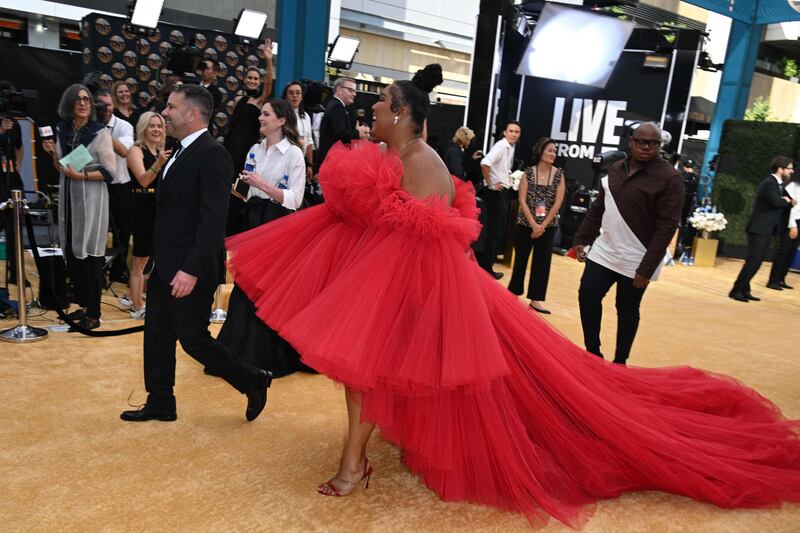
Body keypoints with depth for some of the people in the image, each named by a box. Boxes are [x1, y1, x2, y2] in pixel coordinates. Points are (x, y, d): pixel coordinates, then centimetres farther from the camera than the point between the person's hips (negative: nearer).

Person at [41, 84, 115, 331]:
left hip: (91, 199, -6)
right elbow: (62, 168, 16)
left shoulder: (100, 132, -7)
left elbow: (110, 171, -11)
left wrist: (80, 175, -18)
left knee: (90, 254, -2)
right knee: (72, 252, 8)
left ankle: (93, 313, 6)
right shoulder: (62, 131, 9)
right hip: (68, 196, 6)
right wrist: (52, 153, -1)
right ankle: (83, 304, 21)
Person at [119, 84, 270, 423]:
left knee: (194, 339, 1)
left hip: (188, 271, -9)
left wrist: (192, 270, -27)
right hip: (164, 267, 9)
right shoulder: (181, 153, 13)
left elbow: (213, 219, -24)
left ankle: (253, 382, 18)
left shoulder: (212, 154, -16)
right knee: (157, 336, 15)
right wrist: (154, 261, 17)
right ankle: (160, 404, 29)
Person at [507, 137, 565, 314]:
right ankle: (513, 292, 23)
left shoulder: (559, 175, 0)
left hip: (548, 226, 1)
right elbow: (522, 201, -8)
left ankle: (535, 299, 12)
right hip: (526, 224, -1)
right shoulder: (528, 172, -4)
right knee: (520, 259, 7)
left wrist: (543, 225, -10)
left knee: (542, 262, 3)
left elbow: (557, 203, -4)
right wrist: (533, 224, -15)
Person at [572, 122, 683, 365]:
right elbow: (597, 208, 15)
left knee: (627, 311, 6)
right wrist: (581, 239, 10)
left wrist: (647, 268, -18)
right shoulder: (615, 169, 7)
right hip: (603, 252, 5)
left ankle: (620, 363, 23)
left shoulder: (669, 178, -11)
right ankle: (593, 354, 20)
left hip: (635, 261, -5)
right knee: (587, 297, 3)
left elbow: (667, 226, -14)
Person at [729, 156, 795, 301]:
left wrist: (789, 203, -1)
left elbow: (780, 208, 19)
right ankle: (736, 290, -8)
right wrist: (787, 201, -5)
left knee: (756, 262, 10)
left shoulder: (778, 184, 17)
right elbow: (776, 202, -26)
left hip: (766, 230, 10)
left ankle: (744, 290, 15)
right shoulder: (768, 183, -13)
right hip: (759, 229, -10)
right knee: (753, 261, -11)